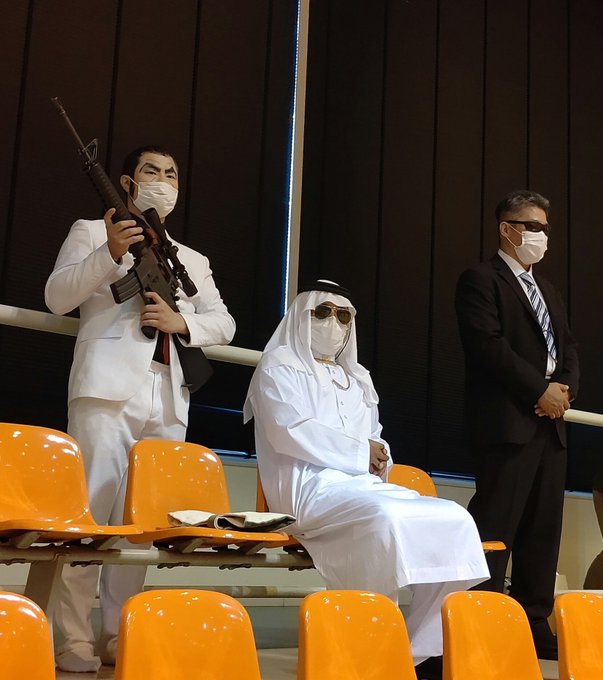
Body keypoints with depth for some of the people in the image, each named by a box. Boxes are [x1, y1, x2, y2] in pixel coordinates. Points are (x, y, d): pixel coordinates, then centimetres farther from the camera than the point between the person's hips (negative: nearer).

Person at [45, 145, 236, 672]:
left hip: (168, 398, 5)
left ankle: (117, 636, 9)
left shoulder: (194, 261, 27)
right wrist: (111, 253, -14)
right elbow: (57, 297, 0)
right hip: (110, 387, -5)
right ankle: (74, 640, -6)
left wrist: (183, 321, -1)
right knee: (90, 510, -10)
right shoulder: (92, 232, 14)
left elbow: (224, 324, 20)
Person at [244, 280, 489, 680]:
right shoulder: (280, 366, 7)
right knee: (386, 516, -37)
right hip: (312, 488, -7)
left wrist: (380, 455, 0)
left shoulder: (356, 378, 28)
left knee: (455, 519, -16)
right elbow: (289, 431, -10)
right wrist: (360, 453, -7)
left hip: (366, 486, 7)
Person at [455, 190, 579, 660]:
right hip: (508, 421, -8)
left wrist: (566, 388, -1)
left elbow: (568, 347, 20)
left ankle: (535, 625, 12)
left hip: (550, 422, 8)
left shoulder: (548, 291, 25)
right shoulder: (481, 279, -1)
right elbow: (488, 345, -13)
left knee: (543, 531, 7)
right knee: (495, 527, -10)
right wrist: (540, 390, -14)